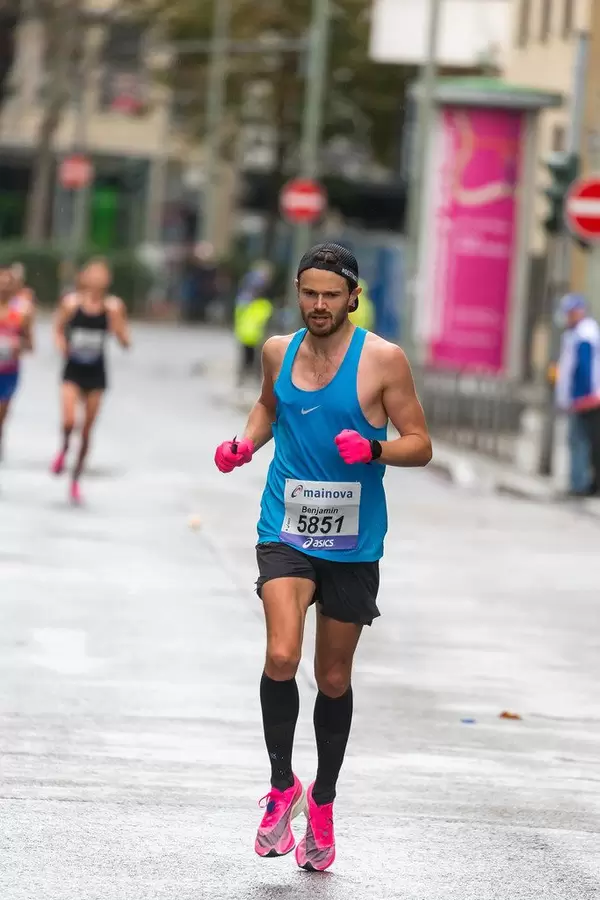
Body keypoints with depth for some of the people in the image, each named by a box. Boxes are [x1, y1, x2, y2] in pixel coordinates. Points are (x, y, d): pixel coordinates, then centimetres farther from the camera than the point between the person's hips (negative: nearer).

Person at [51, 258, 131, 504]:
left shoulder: (113, 306, -6)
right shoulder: (71, 303, -7)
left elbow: (125, 342, -7)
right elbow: (58, 329, 10)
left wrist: (115, 318, -21)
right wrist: (62, 345, -9)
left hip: (96, 373, 1)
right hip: (73, 370, -1)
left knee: (87, 431, 7)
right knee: (69, 421, -20)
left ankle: (76, 479, 23)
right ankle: (64, 449, 15)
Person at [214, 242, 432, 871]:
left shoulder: (383, 360, -7)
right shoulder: (279, 351, 4)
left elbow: (420, 445, -3)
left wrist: (373, 449, -22)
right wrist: (244, 445, 6)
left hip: (352, 542, -1)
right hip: (286, 530, 1)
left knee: (334, 678, 9)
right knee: (281, 655, -21)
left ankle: (322, 802, 30)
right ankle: (282, 786, -2)